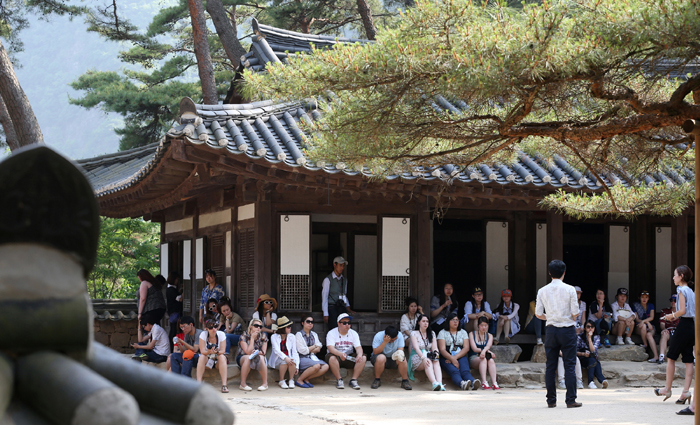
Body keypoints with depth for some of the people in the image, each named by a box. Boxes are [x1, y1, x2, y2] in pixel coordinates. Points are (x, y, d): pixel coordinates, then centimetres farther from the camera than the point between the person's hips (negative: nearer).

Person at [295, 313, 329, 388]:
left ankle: (306, 379, -13)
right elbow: (302, 351, -10)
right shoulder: (299, 334, -2)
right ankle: (299, 380, -16)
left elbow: (318, 349, 8)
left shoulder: (314, 334, 18)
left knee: (325, 366, -22)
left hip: (312, 357, 6)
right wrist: (314, 346, 2)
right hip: (302, 358, -6)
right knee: (316, 366, -34)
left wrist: (309, 350, -7)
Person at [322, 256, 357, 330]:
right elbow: (324, 297, -6)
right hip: (331, 308, -5)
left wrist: (348, 308, 12)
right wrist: (325, 315, -11)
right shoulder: (328, 280, -4)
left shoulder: (344, 279, 15)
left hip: (341, 307, 5)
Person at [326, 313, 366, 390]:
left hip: (349, 357, 3)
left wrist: (359, 354, -31)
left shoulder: (353, 333, 6)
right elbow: (330, 348, -22)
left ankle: (353, 380, -19)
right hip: (336, 355, -3)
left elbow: (358, 347, -5)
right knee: (332, 358, -38)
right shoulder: (331, 333, -7)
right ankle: (339, 380, -24)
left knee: (363, 358, -22)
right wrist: (340, 354, -43)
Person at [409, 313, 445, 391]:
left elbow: (434, 347, 2)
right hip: (417, 359, -3)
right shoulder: (414, 333, 3)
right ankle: (435, 384, -61)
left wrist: (436, 353, -23)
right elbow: (416, 348, -14)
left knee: (436, 362, -33)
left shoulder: (432, 334, 17)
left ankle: (440, 384, -58)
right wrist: (423, 358, -33)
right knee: (428, 362, -37)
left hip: (429, 357, 3)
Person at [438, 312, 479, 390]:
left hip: (461, 357, 2)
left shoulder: (463, 332, 20)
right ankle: (462, 384, -66)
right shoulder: (442, 333, 11)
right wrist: (452, 359, -20)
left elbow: (466, 348, 7)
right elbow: (442, 350, -2)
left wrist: (455, 357, -11)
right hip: (447, 357, -2)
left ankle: (473, 383, -63)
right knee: (454, 371, -36)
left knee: (465, 371, -32)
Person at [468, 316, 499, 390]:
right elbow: (474, 348, -6)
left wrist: (484, 351, -33)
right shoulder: (472, 334, 6)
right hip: (474, 358, -2)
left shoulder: (489, 336, 14)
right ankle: (484, 383, -49)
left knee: (491, 360, -34)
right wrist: (487, 351, -18)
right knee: (483, 359, -36)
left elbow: (488, 346, -9)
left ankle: (494, 383, -47)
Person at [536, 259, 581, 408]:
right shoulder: (569, 289, -7)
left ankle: (551, 400, 8)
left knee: (550, 366, 8)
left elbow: (538, 314, 2)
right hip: (567, 329, -3)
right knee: (569, 365, 0)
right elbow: (575, 314, -8)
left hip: (551, 330, 3)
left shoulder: (542, 291, 1)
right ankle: (571, 400, -2)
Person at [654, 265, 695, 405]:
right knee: (688, 361, 3)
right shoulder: (691, 291, 15)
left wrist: (671, 316, -3)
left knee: (671, 358, 2)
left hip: (684, 325, -8)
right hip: (692, 326, 8)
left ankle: (667, 389, 8)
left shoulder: (681, 290, -9)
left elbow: (682, 311, -18)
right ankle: (686, 391, -3)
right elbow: (694, 311, 15)